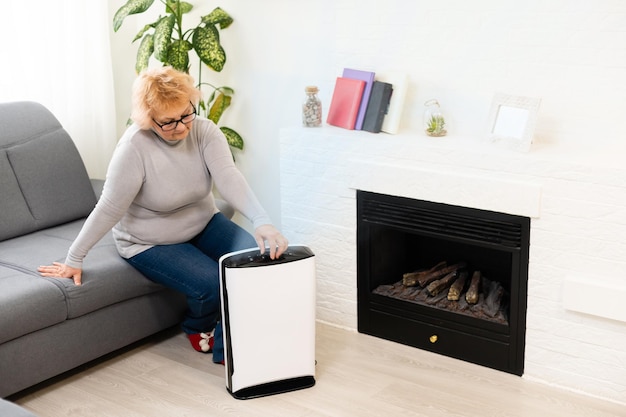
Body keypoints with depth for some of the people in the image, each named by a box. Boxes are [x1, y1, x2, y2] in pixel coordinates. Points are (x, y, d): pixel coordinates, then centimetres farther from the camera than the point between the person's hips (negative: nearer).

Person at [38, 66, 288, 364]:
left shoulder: (205, 132, -14)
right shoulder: (134, 148, -26)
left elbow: (229, 178, -29)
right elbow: (109, 209, -20)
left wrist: (261, 222, -44)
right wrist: (74, 259, -16)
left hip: (204, 224, 5)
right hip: (150, 243, -5)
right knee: (213, 285, -24)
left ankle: (226, 346, 2)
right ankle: (198, 328, 14)